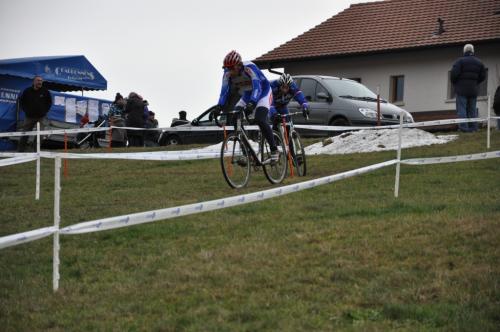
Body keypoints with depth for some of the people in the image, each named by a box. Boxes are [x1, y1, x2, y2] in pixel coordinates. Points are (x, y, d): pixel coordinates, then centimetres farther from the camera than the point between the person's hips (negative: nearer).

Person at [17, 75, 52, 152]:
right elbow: (21, 101, 11)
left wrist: (45, 111, 4)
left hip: (41, 117, 1)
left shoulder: (45, 91, 0)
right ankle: (20, 150, 2)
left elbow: (49, 102, 12)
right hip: (29, 117, -1)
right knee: (24, 134, -2)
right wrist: (26, 110, 3)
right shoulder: (27, 91, -1)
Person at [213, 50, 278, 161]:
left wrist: (252, 104, -58)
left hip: (262, 93, -6)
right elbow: (225, 91, -18)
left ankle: (274, 150, -18)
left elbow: (257, 87, -42)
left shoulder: (249, 68, -32)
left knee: (260, 120, -29)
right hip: (247, 96, 6)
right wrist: (219, 107, -35)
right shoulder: (228, 73, -15)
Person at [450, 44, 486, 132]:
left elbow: (454, 73, -16)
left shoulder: (460, 61, -8)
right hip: (473, 90, 5)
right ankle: (473, 127, 9)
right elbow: (483, 76, 12)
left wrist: (454, 82, 3)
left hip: (462, 89, -5)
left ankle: (463, 127, -11)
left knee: (461, 108, -4)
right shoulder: (479, 62, 10)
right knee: (472, 109, 10)